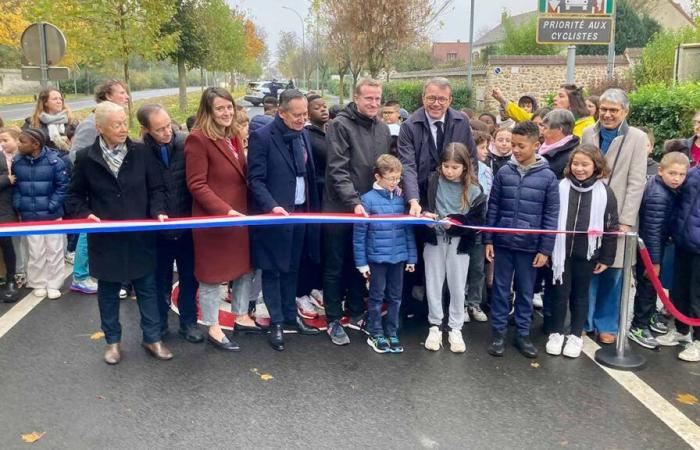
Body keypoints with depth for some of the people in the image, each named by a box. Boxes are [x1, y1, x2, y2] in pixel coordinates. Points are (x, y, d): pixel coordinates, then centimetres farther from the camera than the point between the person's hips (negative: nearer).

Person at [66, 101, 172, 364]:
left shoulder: (141, 152, -4)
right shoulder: (86, 158, -4)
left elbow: (156, 188, 2)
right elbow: (75, 196, 5)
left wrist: (158, 212, -14)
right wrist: (85, 214, -13)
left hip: (140, 237, 0)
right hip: (105, 239, 0)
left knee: (147, 289, 10)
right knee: (108, 293, 14)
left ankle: (152, 338, 24)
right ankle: (112, 340, 30)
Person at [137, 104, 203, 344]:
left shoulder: (186, 144, -10)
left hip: (187, 225, 1)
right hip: (158, 228, -1)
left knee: (189, 278, 13)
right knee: (160, 280, 14)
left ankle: (188, 323, 30)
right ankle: (159, 324, 31)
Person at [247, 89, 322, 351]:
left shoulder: (304, 135, 8)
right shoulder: (262, 137, -12)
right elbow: (256, 180, -14)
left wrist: (313, 209, 9)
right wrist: (272, 207, -27)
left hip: (301, 213, 6)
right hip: (274, 215, -6)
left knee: (292, 268, 16)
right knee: (273, 270, 6)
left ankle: (291, 315, 30)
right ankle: (276, 323, 17)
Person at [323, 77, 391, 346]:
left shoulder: (383, 129, 8)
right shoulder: (340, 125, -11)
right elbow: (338, 169, -18)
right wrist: (354, 202, -25)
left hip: (368, 210, 6)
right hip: (340, 209, -5)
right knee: (335, 268, 6)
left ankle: (356, 314, 30)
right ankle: (333, 321, 17)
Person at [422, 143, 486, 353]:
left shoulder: (473, 190, -9)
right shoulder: (433, 181, -7)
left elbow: (478, 221, -8)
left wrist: (455, 223, -21)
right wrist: (426, 215, -18)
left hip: (458, 242, -1)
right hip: (434, 239, 1)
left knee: (457, 286, 9)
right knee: (433, 284, 9)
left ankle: (455, 329, 23)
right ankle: (435, 326, 24)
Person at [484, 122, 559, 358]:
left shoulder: (548, 176, -4)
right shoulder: (504, 172, 0)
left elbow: (551, 216, -3)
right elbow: (493, 208, 4)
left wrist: (545, 249, -5)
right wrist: (488, 240, 1)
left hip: (530, 246, -1)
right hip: (503, 243, 1)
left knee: (525, 292, 11)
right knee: (500, 289, 9)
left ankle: (523, 334, 24)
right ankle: (498, 332, 20)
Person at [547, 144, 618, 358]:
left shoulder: (604, 193, -4)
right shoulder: (561, 187, -5)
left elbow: (611, 227, 1)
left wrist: (606, 258, 1)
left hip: (587, 254, 0)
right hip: (561, 251, 0)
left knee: (580, 294, 12)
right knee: (560, 292, 8)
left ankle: (576, 336, 24)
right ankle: (556, 333, 23)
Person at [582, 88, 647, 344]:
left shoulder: (637, 138, -1)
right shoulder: (589, 134, 6)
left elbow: (636, 183, -5)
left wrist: (626, 221, -11)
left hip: (617, 217, -2)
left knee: (612, 272, 4)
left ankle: (606, 324, 19)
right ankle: (585, 321, 19)